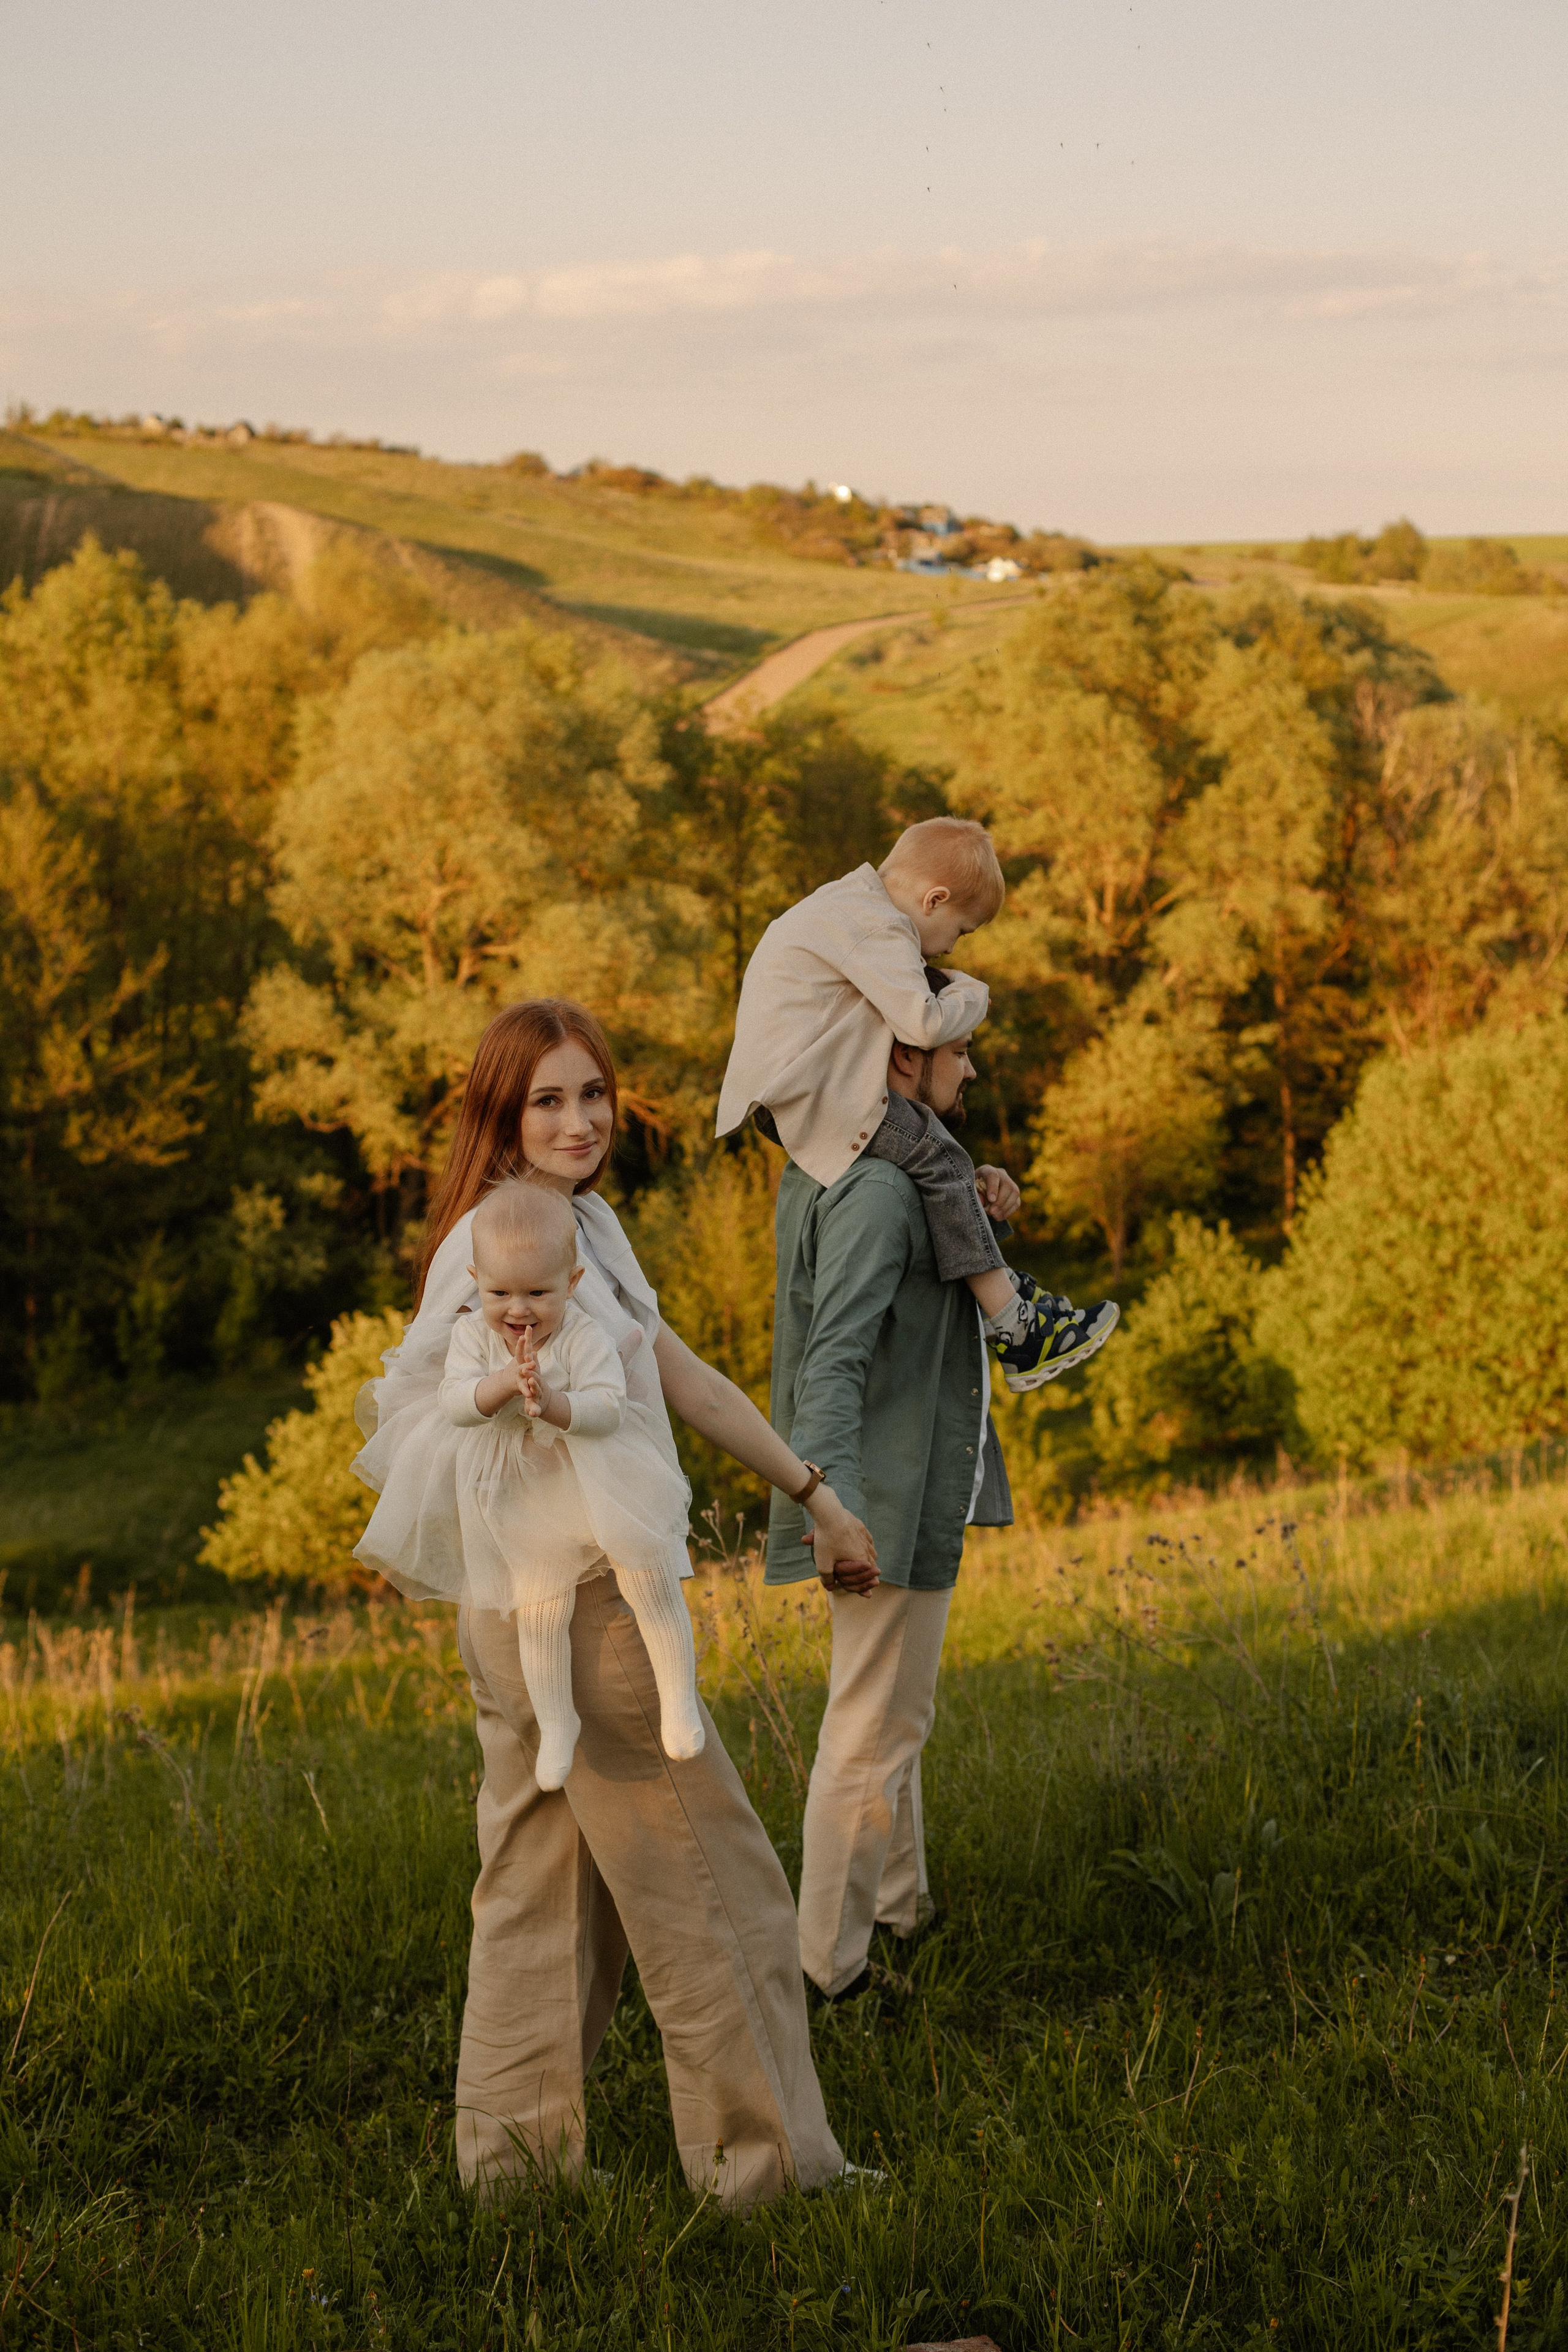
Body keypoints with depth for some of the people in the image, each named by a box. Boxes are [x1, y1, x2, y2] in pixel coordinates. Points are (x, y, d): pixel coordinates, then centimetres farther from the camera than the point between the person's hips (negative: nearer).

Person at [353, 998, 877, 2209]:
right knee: (712, 1882, -1)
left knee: (545, 1883, 15)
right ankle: (766, 2157, 7)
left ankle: (514, 2152, 23)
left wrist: (812, 1491, 20)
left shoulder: (587, 1222, 12)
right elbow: (400, 1405, -18)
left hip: (531, 1619, 9)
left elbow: (682, 1374, 18)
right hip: (572, 1607, -9)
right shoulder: (498, 1244, -16)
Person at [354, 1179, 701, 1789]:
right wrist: (505, 1383, -38)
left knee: (650, 1581, -7)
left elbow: (606, 1408, -26)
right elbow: (456, 1403, -20)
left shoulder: (583, 1337, -18)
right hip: (524, 1504, 3)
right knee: (538, 1611, 3)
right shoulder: (473, 1335, -9)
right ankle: (556, 1721, 22)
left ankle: (678, 1693, 13)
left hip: (601, 1482, -2)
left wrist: (551, 1402, -42)